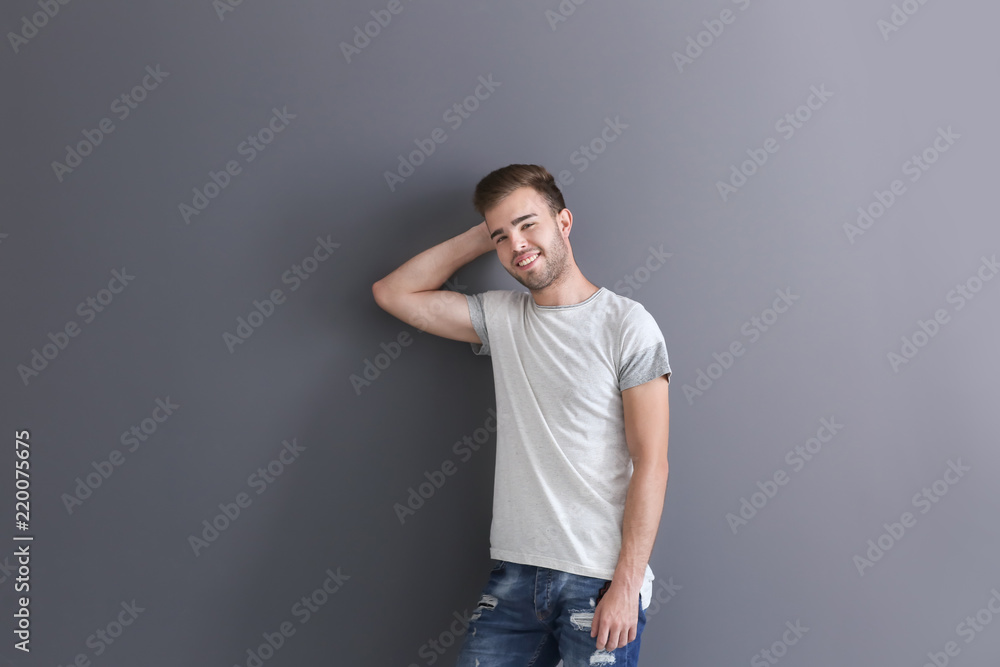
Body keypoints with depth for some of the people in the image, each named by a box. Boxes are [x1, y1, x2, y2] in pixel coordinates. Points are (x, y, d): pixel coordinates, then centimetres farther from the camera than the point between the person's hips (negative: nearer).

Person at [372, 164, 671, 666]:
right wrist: (481, 238, 6)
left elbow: (650, 462, -9)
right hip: (515, 574, 4)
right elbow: (394, 293, 12)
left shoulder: (626, 324, -6)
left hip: (600, 583, -4)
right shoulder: (501, 317, 10)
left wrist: (627, 583, -14)